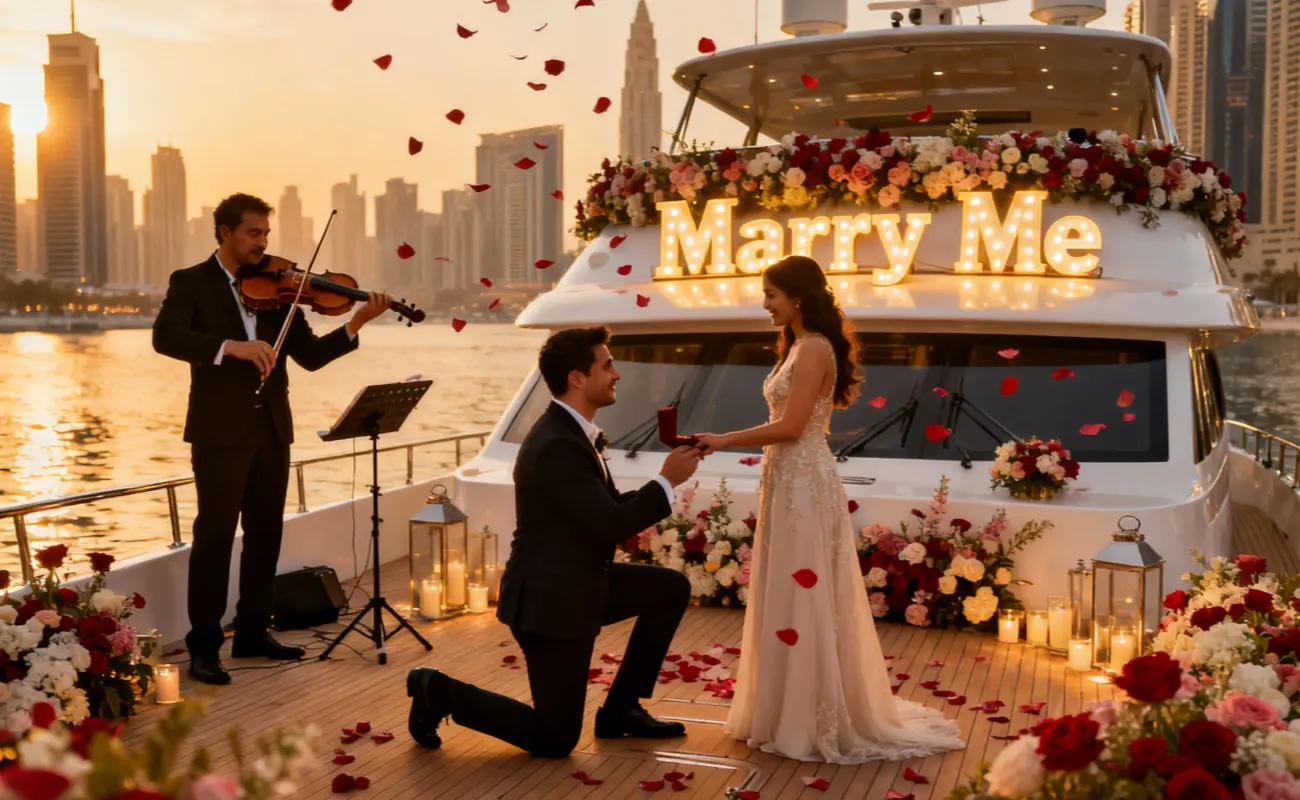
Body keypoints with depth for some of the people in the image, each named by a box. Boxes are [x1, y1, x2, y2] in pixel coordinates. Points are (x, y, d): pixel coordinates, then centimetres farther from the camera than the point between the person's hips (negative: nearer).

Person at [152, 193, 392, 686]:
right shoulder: (191, 283, -1)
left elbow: (310, 355, 5)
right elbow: (165, 337, -19)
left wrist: (355, 325, -11)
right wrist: (232, 346, -31)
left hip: (271, 427, 5)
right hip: (220, 429, -5)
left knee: (265, 533, 11)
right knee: (215, 534, -2)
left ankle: (252, 632, 24)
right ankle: (204, 645, 6)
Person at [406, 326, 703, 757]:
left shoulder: (571, 431, 5)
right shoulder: (557, 445, -27)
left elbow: (609, 508, 11)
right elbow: (612, 526, -25)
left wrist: (663, 483, -2)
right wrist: (666, 480, -14)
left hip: (577, 583, 9)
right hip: (550, 599, -9)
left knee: (672, 588, 12)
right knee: (555, 739, 0)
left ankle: (620, 710, 19)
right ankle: (439, 691, 10)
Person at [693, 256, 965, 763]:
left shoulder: (814, 349, -14)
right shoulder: (799, 346, 16)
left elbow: (790, 427, -20)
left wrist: (722, 441, -14)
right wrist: (726, 441, 13)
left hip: (805, 483, -10)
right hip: (789, 481, 10)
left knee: (802, 600, -3)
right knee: (788, 598, 14)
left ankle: (810, 722, 7)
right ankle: (792, 713, 24)